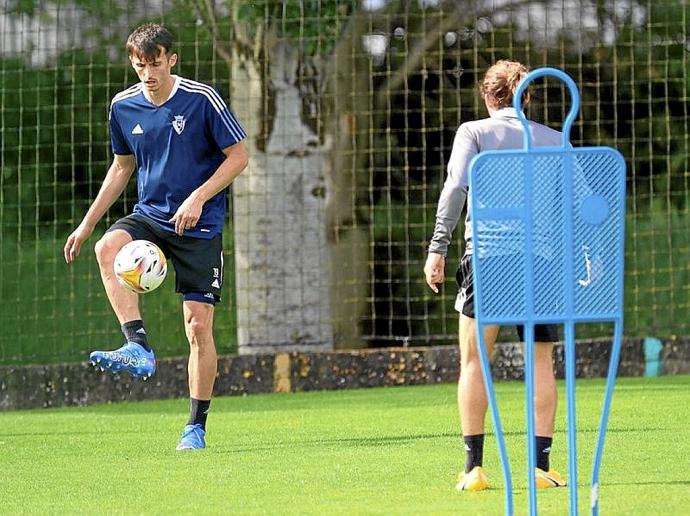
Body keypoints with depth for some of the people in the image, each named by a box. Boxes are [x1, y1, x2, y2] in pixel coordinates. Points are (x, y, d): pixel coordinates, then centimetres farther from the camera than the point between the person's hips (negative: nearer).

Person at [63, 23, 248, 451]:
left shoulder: (201, 99, -10)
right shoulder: (123, 106, 4)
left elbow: (239, 156, -5)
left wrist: (198, 198, -18)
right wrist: (86, 225, 16)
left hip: (200, 224, -4)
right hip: (150, 217, 4)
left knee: (199, 325, -6)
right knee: (108, 248, -30)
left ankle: (197, 427, 6)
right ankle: (138, 348, -35)